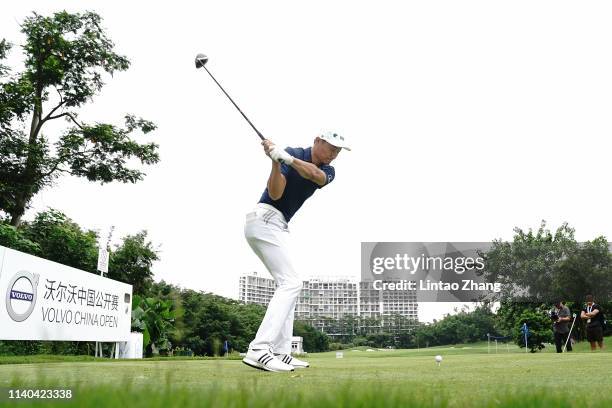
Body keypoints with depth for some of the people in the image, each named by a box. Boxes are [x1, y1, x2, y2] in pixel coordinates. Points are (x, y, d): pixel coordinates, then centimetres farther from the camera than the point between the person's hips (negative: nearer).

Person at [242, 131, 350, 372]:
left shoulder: (328, 171, 8)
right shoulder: (290, 154, -9)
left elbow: (315, 175, -19)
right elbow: (275, 194, -20)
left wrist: (288, 159, -35)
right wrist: (276, 162, -34)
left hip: (279, 227, 9)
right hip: (265, 220, -9)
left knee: (288, 285, 9)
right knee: (290, 283, -18)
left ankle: (281, 353, 9)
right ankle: (258, 350, -27)